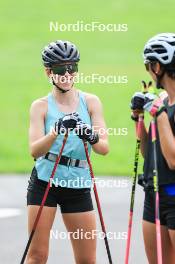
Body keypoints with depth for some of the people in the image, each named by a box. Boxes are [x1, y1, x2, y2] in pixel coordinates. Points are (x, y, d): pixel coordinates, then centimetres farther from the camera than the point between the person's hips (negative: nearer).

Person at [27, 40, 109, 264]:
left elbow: (104, 147, -5)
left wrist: (92, 137, -27)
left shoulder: (90, 102, 3)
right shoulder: (41, 106, -1)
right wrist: (56, 132, -32)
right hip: (44, 182, -2)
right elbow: (35, 150, -14)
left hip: (78, 186, 2)